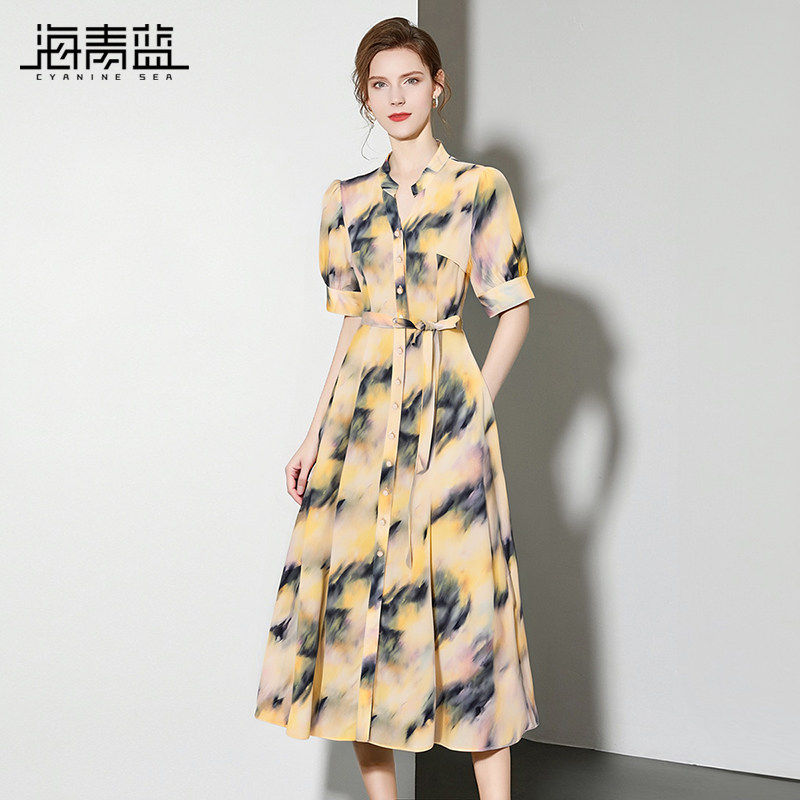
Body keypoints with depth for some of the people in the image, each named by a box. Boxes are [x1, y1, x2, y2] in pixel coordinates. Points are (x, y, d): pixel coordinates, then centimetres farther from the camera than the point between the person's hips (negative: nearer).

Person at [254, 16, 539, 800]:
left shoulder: (481, 187, 2)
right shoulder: (346, 199, 12)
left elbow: (514, 307, 1)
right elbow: (351, 323, 14)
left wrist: (475, 409, -7)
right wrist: (314, 434, 10)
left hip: (445, 406, -3)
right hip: (360, 411, 4)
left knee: (463, 592, -5)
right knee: (354, 586, 2)